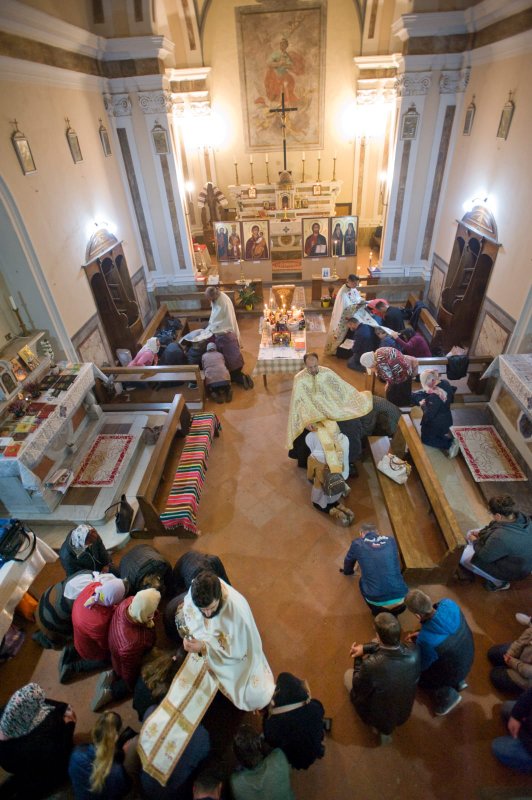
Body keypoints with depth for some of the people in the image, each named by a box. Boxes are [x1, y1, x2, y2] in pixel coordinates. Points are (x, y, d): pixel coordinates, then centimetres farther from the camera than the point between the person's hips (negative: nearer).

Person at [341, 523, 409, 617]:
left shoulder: (357, 544, 6)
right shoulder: (391, 540, 13)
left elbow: (348, 562, 27)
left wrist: (348, 571, 52)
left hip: (376, 601, -2)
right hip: (400, 599, 3)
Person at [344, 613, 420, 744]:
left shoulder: (370, 664, -40)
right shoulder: (414, 652, -28)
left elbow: (358, 689, -19)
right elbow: (390, 647, -6)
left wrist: (358, 659, -8)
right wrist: (365, 647, -13)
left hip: (376, 718, -3)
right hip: (403, 714, 3)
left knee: (348, 674, 17)